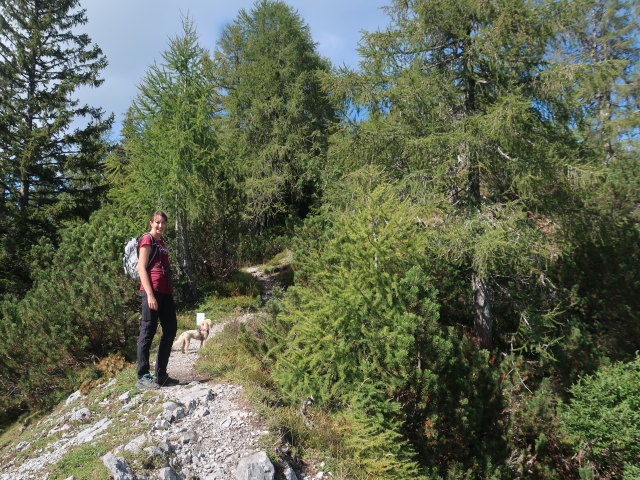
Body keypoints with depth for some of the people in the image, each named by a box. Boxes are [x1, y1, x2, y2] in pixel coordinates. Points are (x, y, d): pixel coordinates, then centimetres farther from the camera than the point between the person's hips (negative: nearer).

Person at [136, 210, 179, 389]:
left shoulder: (161, 243, 22)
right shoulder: (147, 240, -3)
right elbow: (141, 268, -11)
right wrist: (150, 294, -18)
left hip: (165, 292, 9)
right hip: (152, 291, -9)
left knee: (171, 330, 10)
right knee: (148, 331, -5)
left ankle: (161, 375, 18)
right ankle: (143, 377, 2)